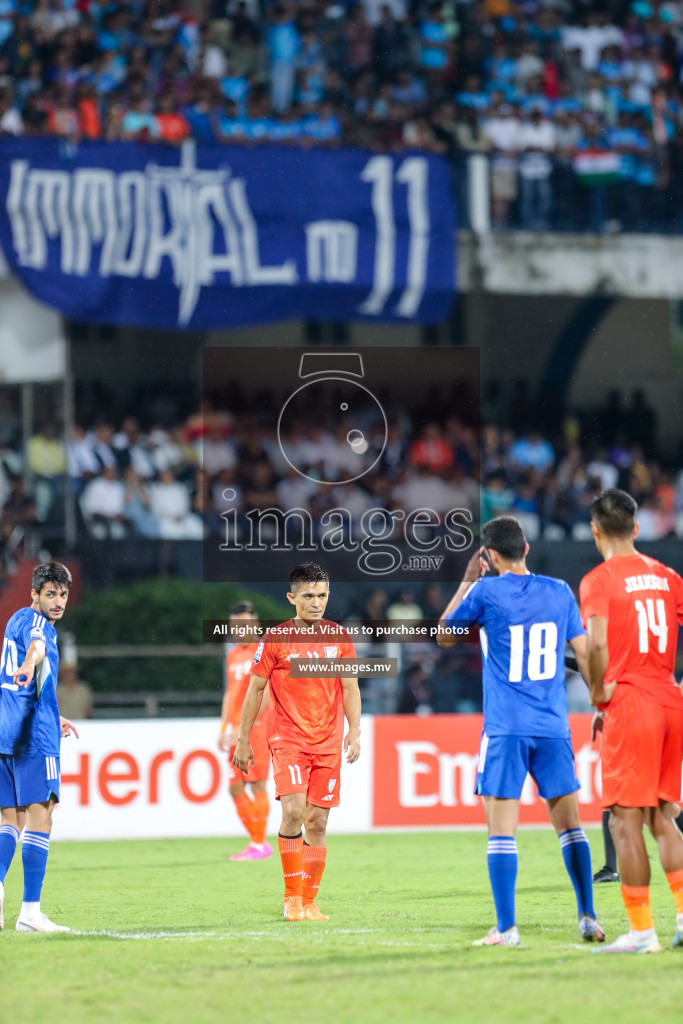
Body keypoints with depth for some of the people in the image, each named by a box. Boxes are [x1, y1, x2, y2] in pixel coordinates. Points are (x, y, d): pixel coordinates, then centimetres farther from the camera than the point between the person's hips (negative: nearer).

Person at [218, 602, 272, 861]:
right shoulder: (233, 656, 17)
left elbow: (264, 694, -13)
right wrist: (224, 729, 14)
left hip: (257, 726, -7)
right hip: (235, 729, 7)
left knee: (256, 783, -8)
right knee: (235, 787, 4)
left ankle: (259, 844, -5)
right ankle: (258, 842, 13)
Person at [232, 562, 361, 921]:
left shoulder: (339, 636, 6)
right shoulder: (275, 639, -3)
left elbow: (350, 688, 9)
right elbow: (255, 689, 4)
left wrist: (354, 731, -3)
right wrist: (243, 739, 5)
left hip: (328, 743, 3)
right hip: (287, 739, -3)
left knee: (317, 822, 2)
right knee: (293, 811, -20)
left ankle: (309, 901, 10)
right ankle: (291, 896, -9)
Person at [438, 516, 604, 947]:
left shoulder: (486, 592, -4)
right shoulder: (559, 592, 6)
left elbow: (444, 636, 12)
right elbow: (584, 654, 12)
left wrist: (467, 583, 20)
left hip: (506, 728, -3)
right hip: (553, 726, 3)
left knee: (502, 827, -2)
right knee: (569, 822, 11)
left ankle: (506, 928, -7)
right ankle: (588, 918, 8)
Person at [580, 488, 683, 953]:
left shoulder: (599, 580, -7)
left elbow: (597, 642, -22)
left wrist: (598, 690, -8)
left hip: (629, 703, -6)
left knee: (626, 820, 0)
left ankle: (641, 930, -1)